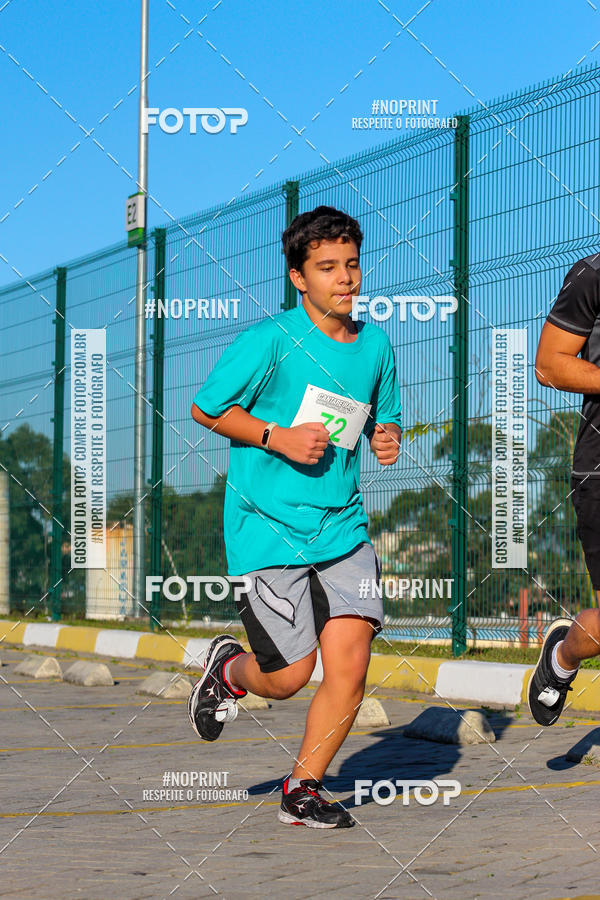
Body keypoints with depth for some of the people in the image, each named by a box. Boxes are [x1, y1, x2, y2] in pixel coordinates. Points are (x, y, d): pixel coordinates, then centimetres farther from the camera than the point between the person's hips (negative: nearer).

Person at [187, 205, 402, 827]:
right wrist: (279, 438, -15)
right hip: (269, 527, -5)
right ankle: (230, 669, 34)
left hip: (343, 528, 5)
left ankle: (302, 789, 14)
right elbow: (206, 408, -3)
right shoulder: (270, 340, -10)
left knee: (349, 667, -6)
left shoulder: (374, 343, 8)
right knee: (290, 675, -3)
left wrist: (387, 438, -2)